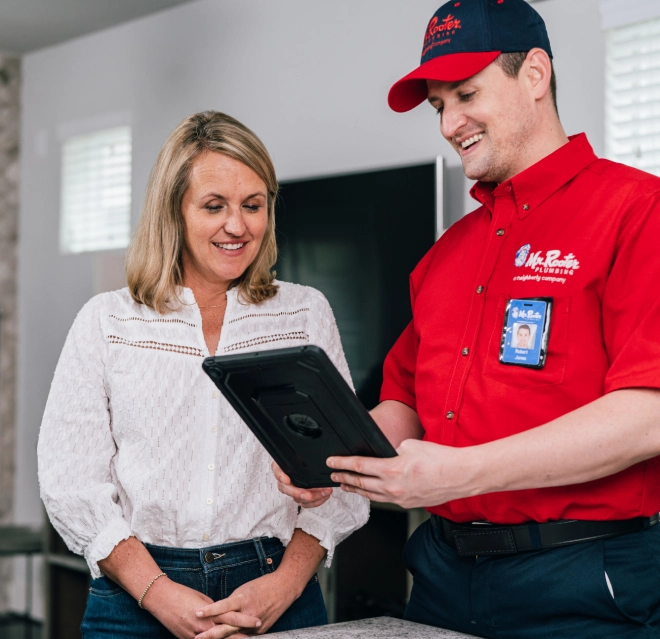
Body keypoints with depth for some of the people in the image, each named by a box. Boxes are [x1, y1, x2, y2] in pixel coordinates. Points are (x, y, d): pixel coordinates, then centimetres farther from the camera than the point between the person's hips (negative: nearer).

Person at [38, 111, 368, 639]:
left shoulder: (306, 314, 6)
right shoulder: (106, 323, 4)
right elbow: (71, 480, -2)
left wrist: (288, 581, -11)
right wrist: (159, 593, -13)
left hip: (277, 597, 1)